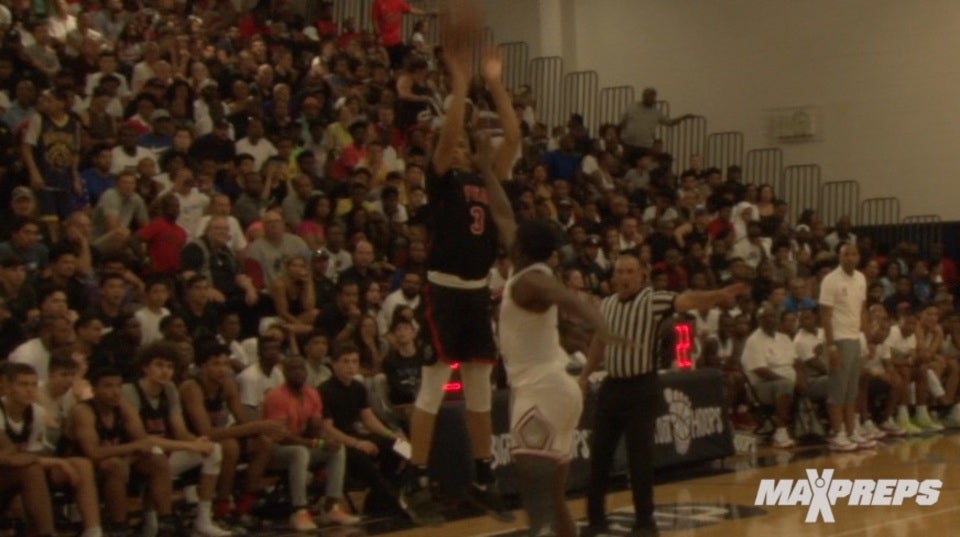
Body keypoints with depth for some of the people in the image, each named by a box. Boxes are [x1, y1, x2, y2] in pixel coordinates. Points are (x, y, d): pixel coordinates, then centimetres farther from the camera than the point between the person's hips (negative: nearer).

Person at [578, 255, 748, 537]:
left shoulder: (654, 300, -10)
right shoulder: (605, 305, 8)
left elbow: (687, 300, -27)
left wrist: (720, 295, -44)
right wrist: (584, 376, 24)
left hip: (641, 388, -5)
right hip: (611, 386, 5)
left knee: (640, 457, -5)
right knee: (599, 455, 9)